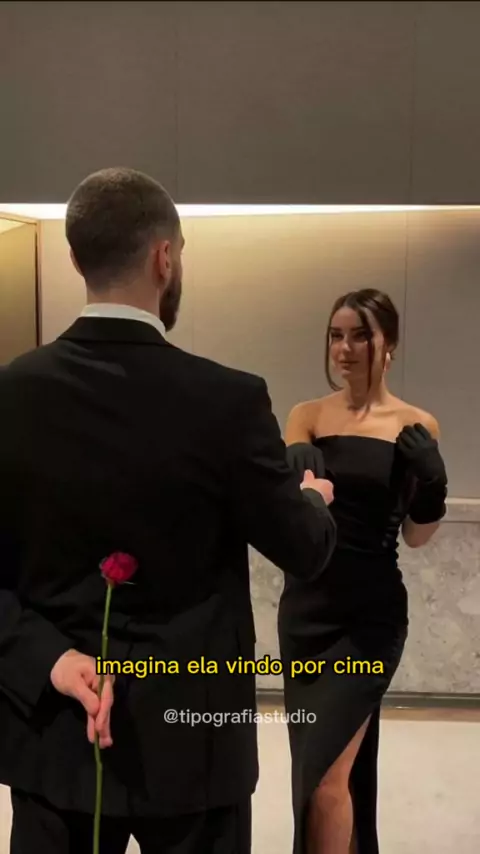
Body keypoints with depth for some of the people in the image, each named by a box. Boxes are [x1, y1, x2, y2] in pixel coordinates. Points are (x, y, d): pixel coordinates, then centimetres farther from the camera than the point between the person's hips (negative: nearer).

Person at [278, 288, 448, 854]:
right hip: (306, 605, 3)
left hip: (373, 611, -3)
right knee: (343, 767, 18)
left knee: (325, 777, -5)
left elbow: (415, 537, 1)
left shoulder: (416, 426, -3)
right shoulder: (308, 416, 1)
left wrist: (431, 486, -18)